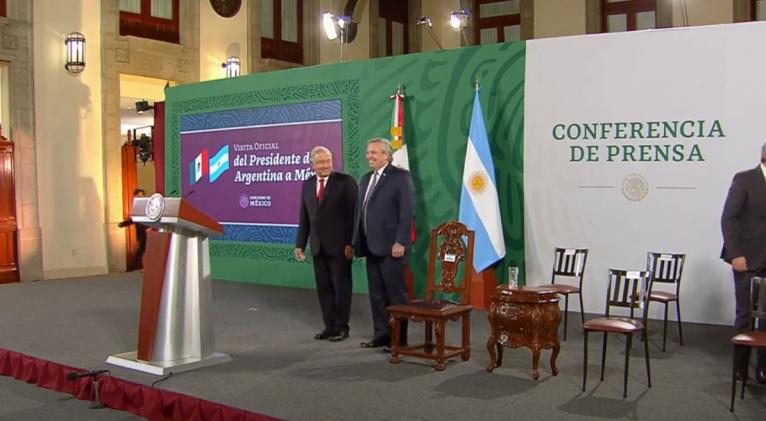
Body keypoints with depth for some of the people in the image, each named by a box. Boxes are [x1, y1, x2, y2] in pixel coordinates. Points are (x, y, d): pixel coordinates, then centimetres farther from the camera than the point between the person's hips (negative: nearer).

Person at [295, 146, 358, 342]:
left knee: (341, 287, 4)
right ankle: (329, 326, 17)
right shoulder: (307, 185, 10)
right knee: (323, 288, 8)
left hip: (339, 245, -5)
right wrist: (300, 244, 8)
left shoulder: (345, 181, -5)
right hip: (318, 246, 5)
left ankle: (341, 327, 14)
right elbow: (304, 218, 12)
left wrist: (350, 243, -14)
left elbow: (353, 214, -9)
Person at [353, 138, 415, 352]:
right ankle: (381, 334, 20)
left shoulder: (401, 176, -6)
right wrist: (357, 241, 12)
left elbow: (407, 211, -13)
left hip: (391, 246, -7)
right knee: (376, 294, 11)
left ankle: (399, 339, 8)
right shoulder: (365, 179, 17)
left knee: (396, 294, 0)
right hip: (371, 246, 7)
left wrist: (400, 242, -18)